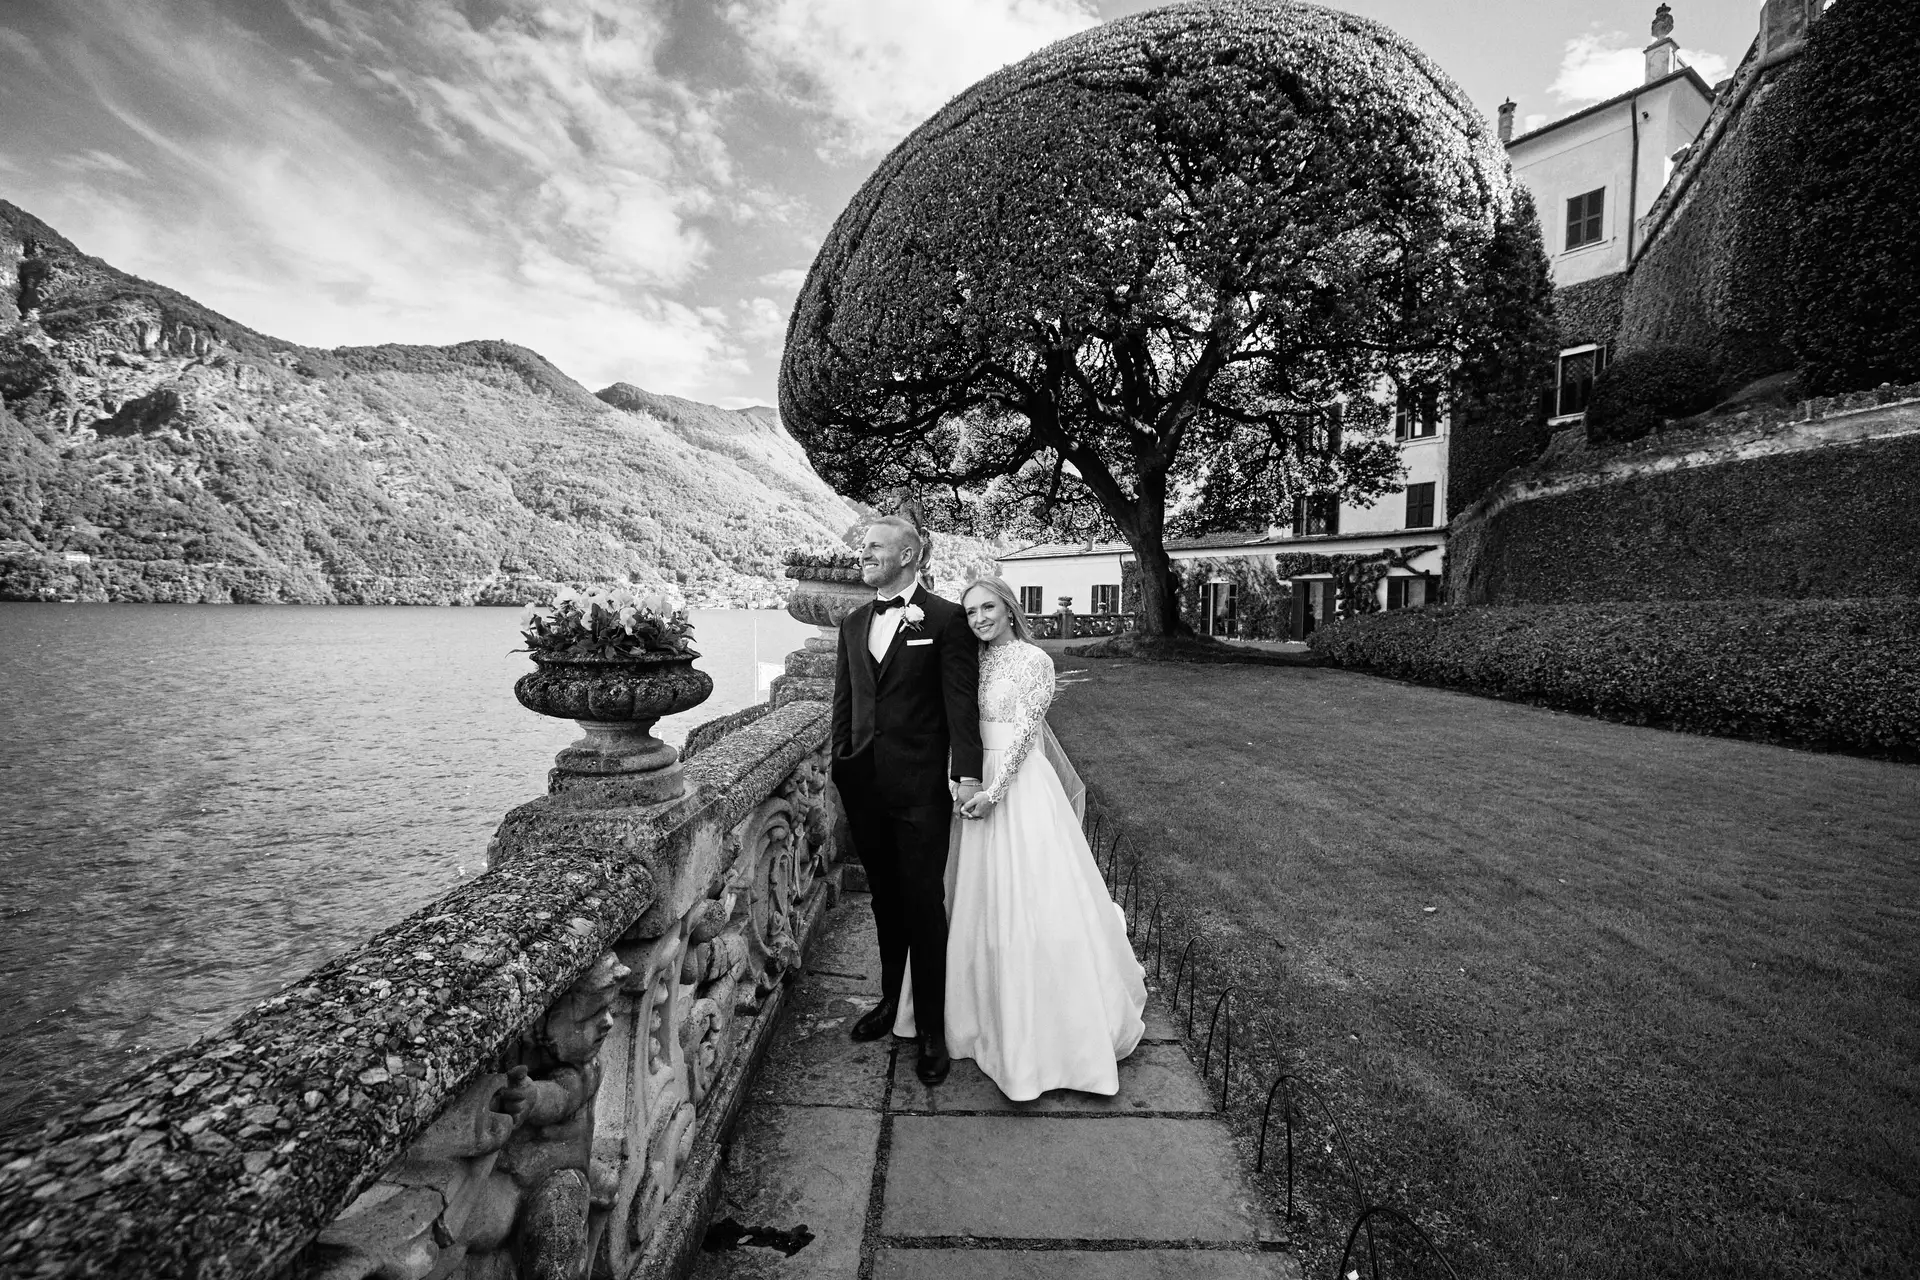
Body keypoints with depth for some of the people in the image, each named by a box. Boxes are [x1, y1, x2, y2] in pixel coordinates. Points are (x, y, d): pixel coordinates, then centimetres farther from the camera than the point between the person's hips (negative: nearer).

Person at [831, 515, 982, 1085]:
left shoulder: (945, 619, -6)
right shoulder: (854, 623, 12)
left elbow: (962, 700, -11)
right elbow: (844, 700, 15)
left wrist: (966, 772, -17)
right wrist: (841, 767, 12)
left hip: (920, 786, -5)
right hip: (864, 785, 6)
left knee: (924, 904, 2)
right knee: (884, 898, 18)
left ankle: (931, 1027, 17)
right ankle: (891, 999, 37)